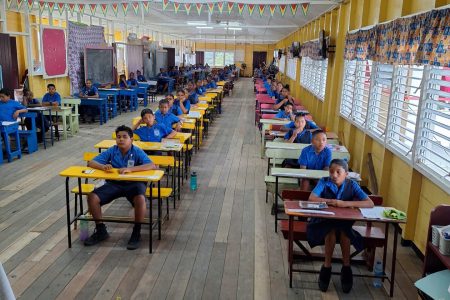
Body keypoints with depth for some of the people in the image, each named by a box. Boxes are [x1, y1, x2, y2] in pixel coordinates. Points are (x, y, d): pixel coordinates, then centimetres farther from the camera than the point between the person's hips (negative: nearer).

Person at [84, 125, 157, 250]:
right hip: (114, 183, 4)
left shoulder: (137, 152, -8)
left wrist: (130, 169, -36)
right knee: (92, 197, -17)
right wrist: (103, 166, -25)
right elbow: (91, 163, 0)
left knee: (140, 199, -36)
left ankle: (136, 233, -13)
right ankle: (101, 231, 4)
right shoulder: (111, 151, 1)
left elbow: (152, 166, -24)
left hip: (133, 183, -3)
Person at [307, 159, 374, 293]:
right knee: (331, 229, -31)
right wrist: (332, 201, -30)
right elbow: (312, 198, -25)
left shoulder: (352, 185, -9)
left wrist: (346, 203, -30)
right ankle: (327, 267, -18)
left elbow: (370, 203, -20)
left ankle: (346, 267, -14)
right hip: (324, 221, -1)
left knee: (344, 231, -30)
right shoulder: (324, 182, -11)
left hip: (344, 223, 1)